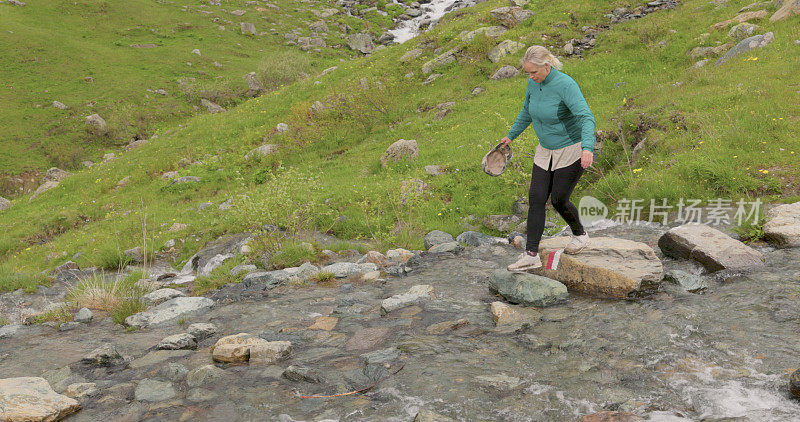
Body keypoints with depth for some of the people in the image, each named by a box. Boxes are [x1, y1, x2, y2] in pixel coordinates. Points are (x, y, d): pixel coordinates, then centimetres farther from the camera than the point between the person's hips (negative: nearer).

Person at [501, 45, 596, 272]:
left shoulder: (565, 85, -24)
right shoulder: (533, 83, -1)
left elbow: (586, 118, -33)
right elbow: (527, 111, 19)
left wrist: (587, 148, -48)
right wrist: (511, 135, 28)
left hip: (572, 150, -7)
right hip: (546, 151, 7)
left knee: (558, 200, -1)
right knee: (536, 198, -3)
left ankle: (580, 235, 30)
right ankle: (531, 255, 0)